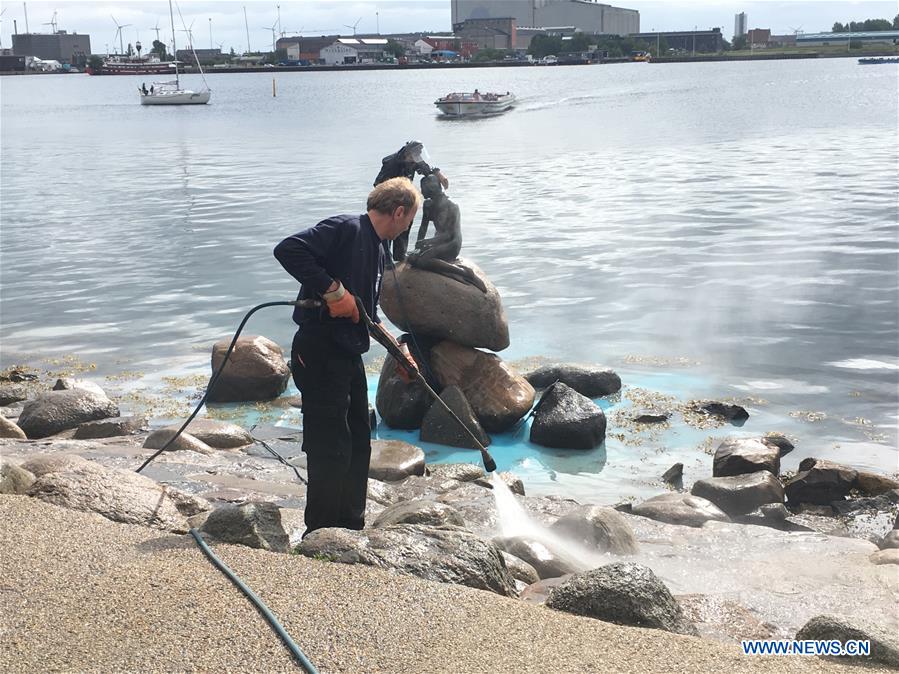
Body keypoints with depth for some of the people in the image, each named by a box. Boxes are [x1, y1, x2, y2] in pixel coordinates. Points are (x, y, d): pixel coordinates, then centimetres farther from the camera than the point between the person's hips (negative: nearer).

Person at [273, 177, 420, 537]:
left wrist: (397, 350, 24)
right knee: (331, 450, -6)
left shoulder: (376, 251, 17)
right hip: (319, 355, -10)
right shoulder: (346, 229, -14)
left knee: (358, 444, 17)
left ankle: (351, 528, 31)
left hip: (348, 356, 10)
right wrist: (333, 290, -27)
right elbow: (288, 250, -28)